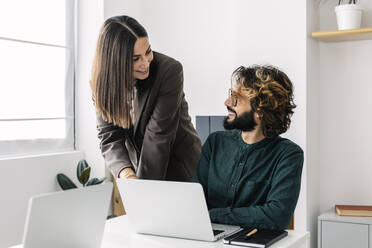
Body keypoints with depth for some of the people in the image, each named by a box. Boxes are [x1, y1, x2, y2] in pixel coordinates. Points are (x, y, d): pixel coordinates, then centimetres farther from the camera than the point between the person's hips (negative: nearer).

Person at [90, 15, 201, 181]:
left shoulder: (170, 70, -18)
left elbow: (158, 135, -20)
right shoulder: (102, 83, -7)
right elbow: (110, 137, -10)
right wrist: (127, 174, -29)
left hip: (177, 166, -2)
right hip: (139, 165, 3)